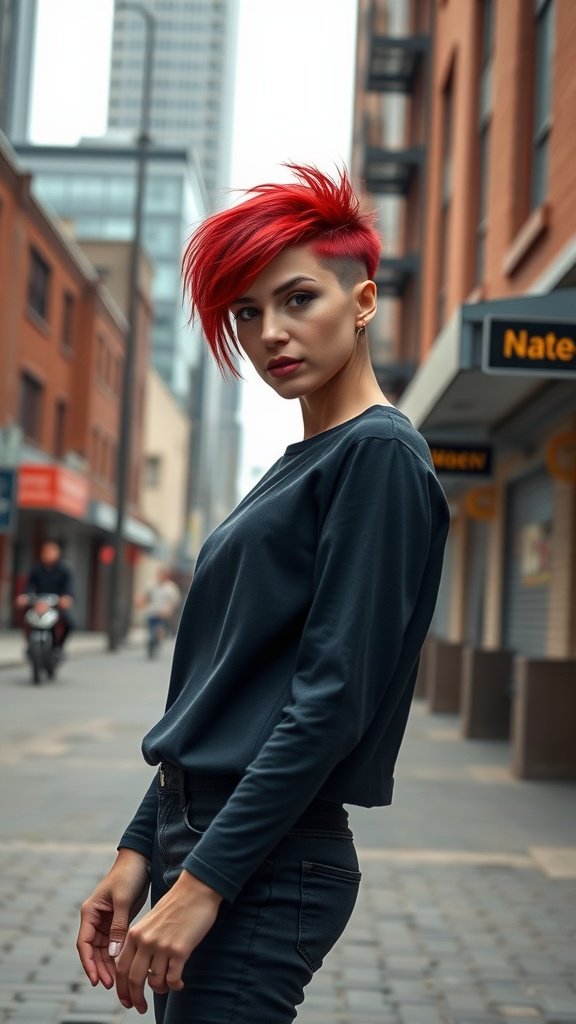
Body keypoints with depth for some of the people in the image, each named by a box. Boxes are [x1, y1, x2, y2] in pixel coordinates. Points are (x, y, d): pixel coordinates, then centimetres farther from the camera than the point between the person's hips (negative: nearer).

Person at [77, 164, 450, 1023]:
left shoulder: (380, 454, -11)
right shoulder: (297, 467, 15)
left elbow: (333, 698, -18)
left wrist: (204, 881, -19)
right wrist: (142, 850, 11)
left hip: (269, 869, -8)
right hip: (201, 833, 8)